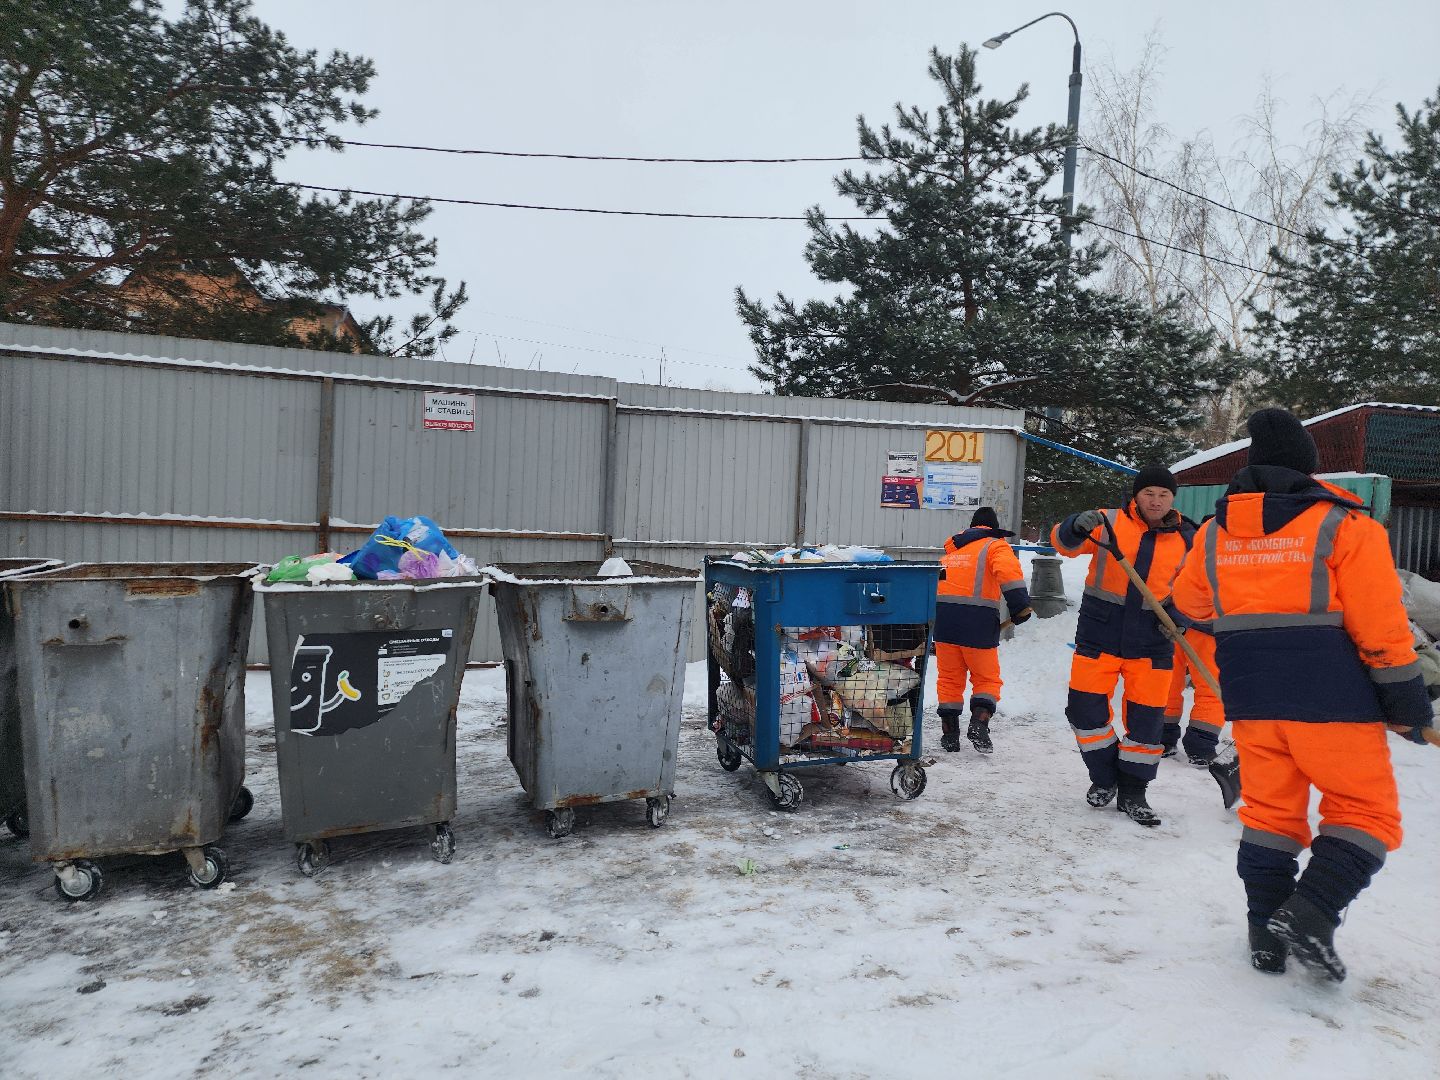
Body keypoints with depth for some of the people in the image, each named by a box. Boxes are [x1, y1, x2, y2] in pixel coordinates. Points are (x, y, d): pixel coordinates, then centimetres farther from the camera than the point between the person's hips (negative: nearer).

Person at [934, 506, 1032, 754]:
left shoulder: (952, 549, 26)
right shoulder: (995, 545, 7)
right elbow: (1008, 571, -14)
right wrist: (1020, 606, -15)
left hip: (942, 616, 4)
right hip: (977, 620, -4)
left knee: (950, 678, 15)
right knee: (986, 678, 10)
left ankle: (949, 733, 15)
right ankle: (979, 722, -9)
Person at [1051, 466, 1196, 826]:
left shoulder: (1186, 540, 5)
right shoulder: (1109, 523, -3)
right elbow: (1064, 543, -15)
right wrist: (1078, 527, -37)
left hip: (1151, 643, 2)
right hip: (1099, 635, -1)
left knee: (1146, 719, 5)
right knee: (1086, 708, 0)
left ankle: (1132, 792, 21)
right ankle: (1104, 777, 23)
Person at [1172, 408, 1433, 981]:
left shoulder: (1214, 533, 7)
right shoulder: (1344, 525, -7)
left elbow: (1188, 601, 22)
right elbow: (1380, 625, -9)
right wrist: (1407, 699, 0)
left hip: (1251, 695, 5)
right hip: (1330, 695, -4)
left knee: (1269, 809, 14)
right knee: (1365, 811, 9)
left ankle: (1266, 933, 17)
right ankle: (1309, 915, -6)